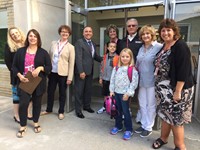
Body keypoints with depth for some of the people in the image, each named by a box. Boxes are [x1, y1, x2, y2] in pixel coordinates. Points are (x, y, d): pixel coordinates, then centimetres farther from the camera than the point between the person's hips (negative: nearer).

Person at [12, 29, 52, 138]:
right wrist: (19, 75, -10)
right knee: (23, 103, -5)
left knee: (37, 103, 11)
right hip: (24, 82, 0)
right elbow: (14, 66, 7)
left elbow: (49, 67, 1)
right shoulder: (20, 51, 6)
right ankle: (22, 126, 14)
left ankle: (36, 123, 31)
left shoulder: (43, 52, 2)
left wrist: (40, 68, -17)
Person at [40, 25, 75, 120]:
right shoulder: (53, 43, 7)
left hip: (63, 73, -3)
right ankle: (49, 109, 34)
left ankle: (61, 112, 27)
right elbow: (49, 57, 10)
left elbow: (71, 63, -6)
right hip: (52, 72, 4)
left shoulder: (71, 47, -4)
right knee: (50, 91, 13)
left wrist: (70, 77, -9)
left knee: (62, 93, 9)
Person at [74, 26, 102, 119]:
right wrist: (81, 71, -22)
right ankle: (78, 110, 15)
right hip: (81, 71, -7)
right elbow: (78, 58, -16)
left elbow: (95, 56, 20)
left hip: (90, 71, 7)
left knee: (88, 90, 16)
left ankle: (87, 106, 33)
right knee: (79, 90, 3)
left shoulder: (93, 44, 14)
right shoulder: (79, 42, -9)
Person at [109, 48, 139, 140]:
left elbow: (134, 83, -13)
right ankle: (118, 126, 34)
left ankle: (129, 130, 18)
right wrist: (111, 90, 3)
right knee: (118, 110, 17)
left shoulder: (133, 69, -10)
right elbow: (112, 79, 8)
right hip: (116, 92, 5)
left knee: (125, 111, 2)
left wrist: (128, 93, -15)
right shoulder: (116, 68, 5)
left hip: (125, 94, -5)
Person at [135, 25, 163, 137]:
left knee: (151, 105, 8)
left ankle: (148, 127, 25)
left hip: (152, 81, -6)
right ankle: (143, 125, 32)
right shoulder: (141, 48, 11)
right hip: (141, 81, 7)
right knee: (142, 104, 15)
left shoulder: (159, 47, -11)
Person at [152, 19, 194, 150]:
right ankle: (163, 138, 37)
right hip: (164, 88, 7)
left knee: (176, 117, 4)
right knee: (166, 114, 18)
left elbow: (184, 71, -21)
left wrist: (178, 91, -22)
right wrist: (159, 86, 15)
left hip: (177, 88, -7)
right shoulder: (164, 46, 9)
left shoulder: (180, 46, -16)